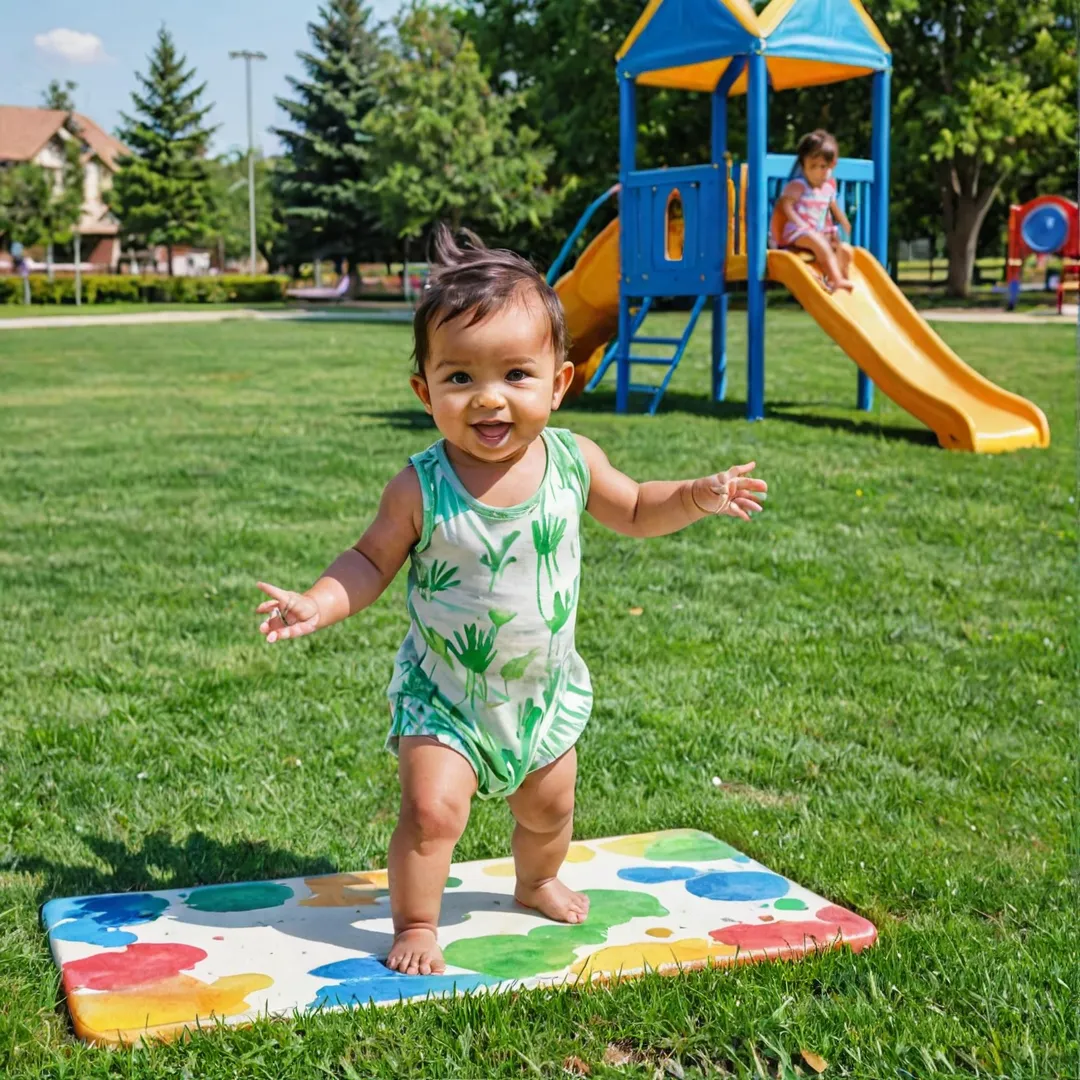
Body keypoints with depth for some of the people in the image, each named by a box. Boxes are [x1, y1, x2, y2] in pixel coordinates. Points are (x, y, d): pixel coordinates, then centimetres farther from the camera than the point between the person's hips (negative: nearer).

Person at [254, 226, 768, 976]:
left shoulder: (573, 462, -13)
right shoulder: (422, 489, -22)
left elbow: (635, 512, 6)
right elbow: (372, 560, -9)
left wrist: (698, 496, -7)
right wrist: (317, 605, -25)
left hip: (545, 689, 4)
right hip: (444, 694, -3)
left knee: (549, 809, 20)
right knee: (432, 809, -15)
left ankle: (538, 884, 51)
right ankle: (414, 926, 9)